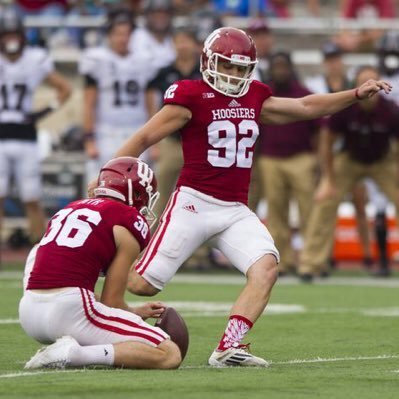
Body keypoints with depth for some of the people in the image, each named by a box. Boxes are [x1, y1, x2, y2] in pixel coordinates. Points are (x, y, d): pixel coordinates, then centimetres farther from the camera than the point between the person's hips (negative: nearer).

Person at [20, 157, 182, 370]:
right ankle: (76, 354, -16)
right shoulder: (131, 222, 3)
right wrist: (136, 314, 25)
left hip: (29, 315, 7)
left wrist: (135, 312, 35)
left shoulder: (69, 210, 25)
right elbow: (111, 301, 3)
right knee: (170, 356, -2)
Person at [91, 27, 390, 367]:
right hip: (194, 202, -5)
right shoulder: (191, 97, -6)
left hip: (236, 211, 5)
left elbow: (305, 107, 21)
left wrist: (357, 94, 14)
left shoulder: (254, 97, 13)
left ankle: (229, 348, -22)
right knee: (143, 284, -10)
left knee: (266, 266, -21)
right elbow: (144, 138, -4)